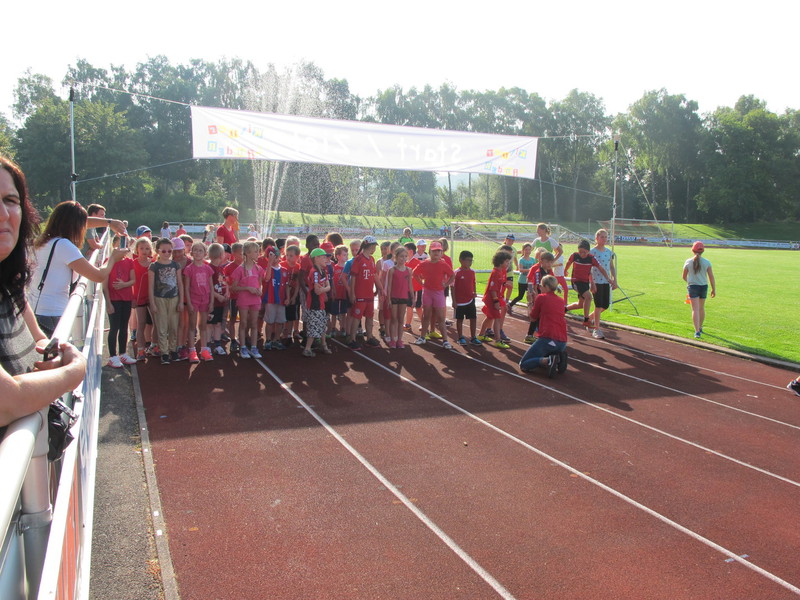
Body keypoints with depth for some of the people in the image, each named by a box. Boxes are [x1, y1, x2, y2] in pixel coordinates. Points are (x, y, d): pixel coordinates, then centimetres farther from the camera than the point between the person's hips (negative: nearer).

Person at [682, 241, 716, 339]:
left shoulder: (688, 262, -6)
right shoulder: (707, 262, -5)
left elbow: (684, 277, 4)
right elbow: (711, 277, -4)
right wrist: (714, 289, 5)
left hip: (692, 286, -2)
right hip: (704, 286, 2)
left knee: (695, 309, -6)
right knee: (701, 308, 20)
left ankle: (697, 331, -18)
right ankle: (700, 328, 36)